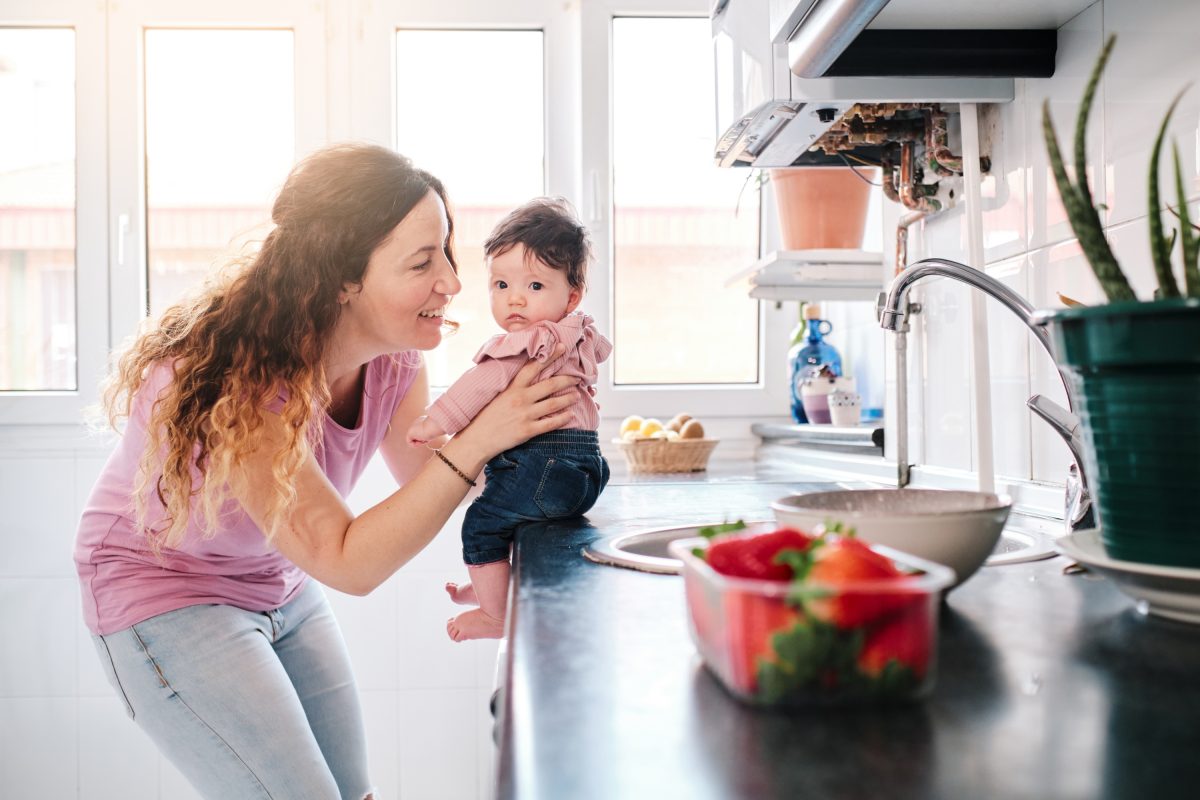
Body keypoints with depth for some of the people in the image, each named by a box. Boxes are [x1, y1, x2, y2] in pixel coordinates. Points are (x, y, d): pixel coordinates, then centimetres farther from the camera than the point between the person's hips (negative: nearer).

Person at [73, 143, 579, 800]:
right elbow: (348, 562, -32)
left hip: (279, 589, 6)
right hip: (162, 592, -6)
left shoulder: (394, 354, -12)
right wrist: (476, 442, -38)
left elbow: (427, 482, -6)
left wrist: (506, 396, -22)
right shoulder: (239, 379, -34)